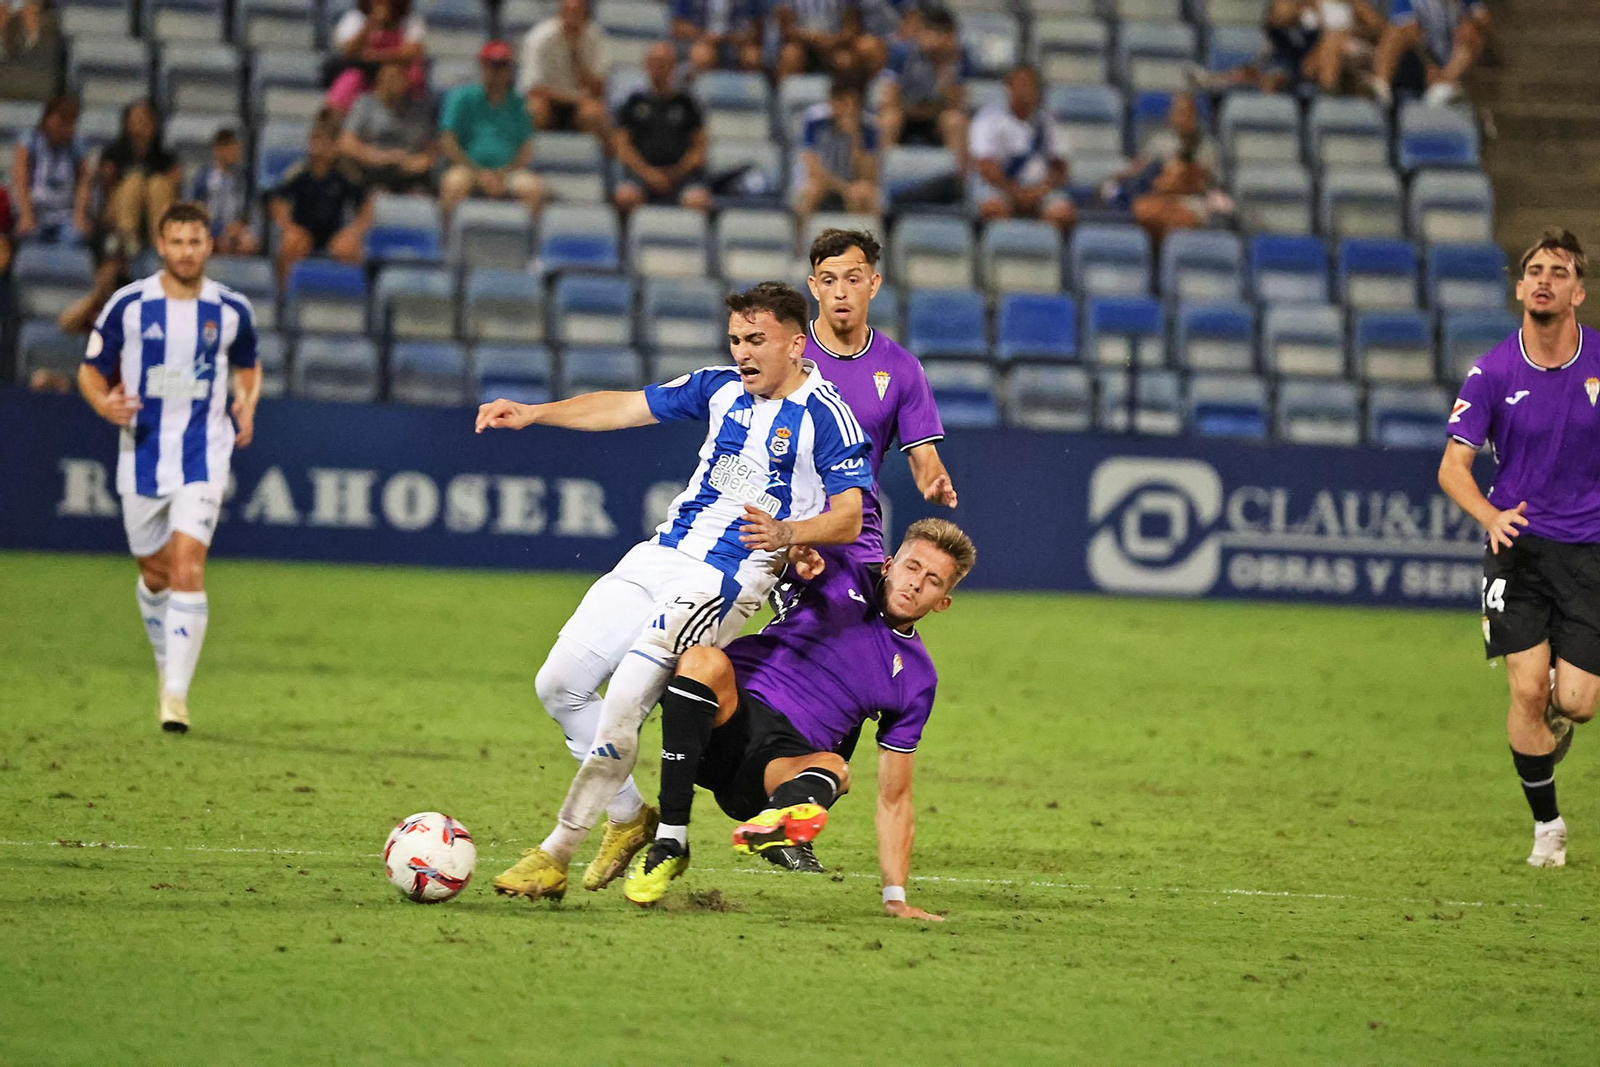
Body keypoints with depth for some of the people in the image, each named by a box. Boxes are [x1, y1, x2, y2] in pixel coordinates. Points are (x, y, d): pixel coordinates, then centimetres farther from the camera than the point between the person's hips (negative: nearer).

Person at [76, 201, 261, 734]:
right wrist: (105, 403, -17)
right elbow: (91, 370, 5)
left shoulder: (232, 310, 0)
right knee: (155, 573, 12)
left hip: (203, 459, -1)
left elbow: (247, 366, 18)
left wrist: (247, 406, -2)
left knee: (187, 568, -17)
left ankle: (176, 691, -19)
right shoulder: (128, 305, -4)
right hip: (141, 457, 1)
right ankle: (167, 660, 40)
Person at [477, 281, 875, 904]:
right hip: (661, 556, 8)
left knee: (624, 701, -20)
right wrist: (533, 413, 5)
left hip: (726, 580, -8)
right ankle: (629, 817, 19)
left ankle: (556, 854, -12)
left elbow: (848, 520, -14)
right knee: (559, 685, 2)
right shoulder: (722, 388, 10)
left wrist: (786, 533, -33)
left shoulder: (827, 418, -9)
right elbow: (626, 407, 15)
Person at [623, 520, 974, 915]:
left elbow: (894, 798, 17)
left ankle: (778, 817, -69)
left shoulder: (916, 678, 15)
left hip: (786, 759, 1)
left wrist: (895, 897, 8)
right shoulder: (840, 572, 11)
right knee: (703, 661, -32)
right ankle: (669, 842, -33)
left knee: (833, 767, -32)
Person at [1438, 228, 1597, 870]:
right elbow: (1453, 466, -5)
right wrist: (1491, 515, -24)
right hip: (1518, 545, -1)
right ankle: (1546, 823, 8)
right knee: (1528, 690, -12)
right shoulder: (1492, 373, -5)